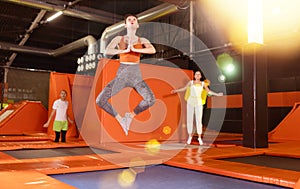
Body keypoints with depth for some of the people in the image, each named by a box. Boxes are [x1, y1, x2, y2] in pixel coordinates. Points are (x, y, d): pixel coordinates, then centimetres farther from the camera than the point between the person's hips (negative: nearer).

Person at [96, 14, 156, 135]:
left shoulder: (143, 40, 7)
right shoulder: (118, 39, 6)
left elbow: (153, 50, -13)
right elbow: (107, 51, -11)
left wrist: (134, 49, -18)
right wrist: (125, 50, -17)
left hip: (136, 75, 0)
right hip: (121, 75, 0)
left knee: (151, 100, -25)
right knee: (100, 101, -15)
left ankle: (131, 115, 3)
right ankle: (121, 120, 8)